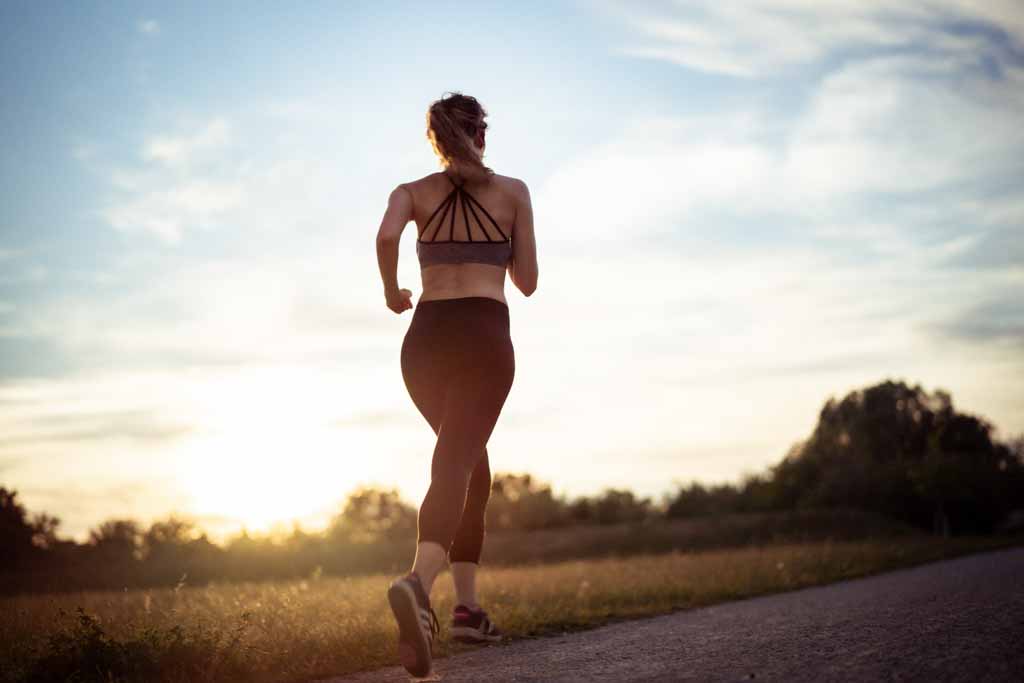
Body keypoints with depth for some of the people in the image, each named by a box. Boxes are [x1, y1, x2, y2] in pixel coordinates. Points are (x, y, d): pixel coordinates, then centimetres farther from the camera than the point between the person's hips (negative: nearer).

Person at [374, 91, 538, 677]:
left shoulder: (413, 192, 12)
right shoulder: (513, 191, 10)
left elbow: (387, 237, -11)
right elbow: (527, 281, 11)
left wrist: (392, 293, 6)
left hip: (425, 339, 3)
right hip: (484, 336, -3)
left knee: (470, 460, 22)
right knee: (454, 469, -15)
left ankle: (468, 603, 19)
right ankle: (419, 583, -44)